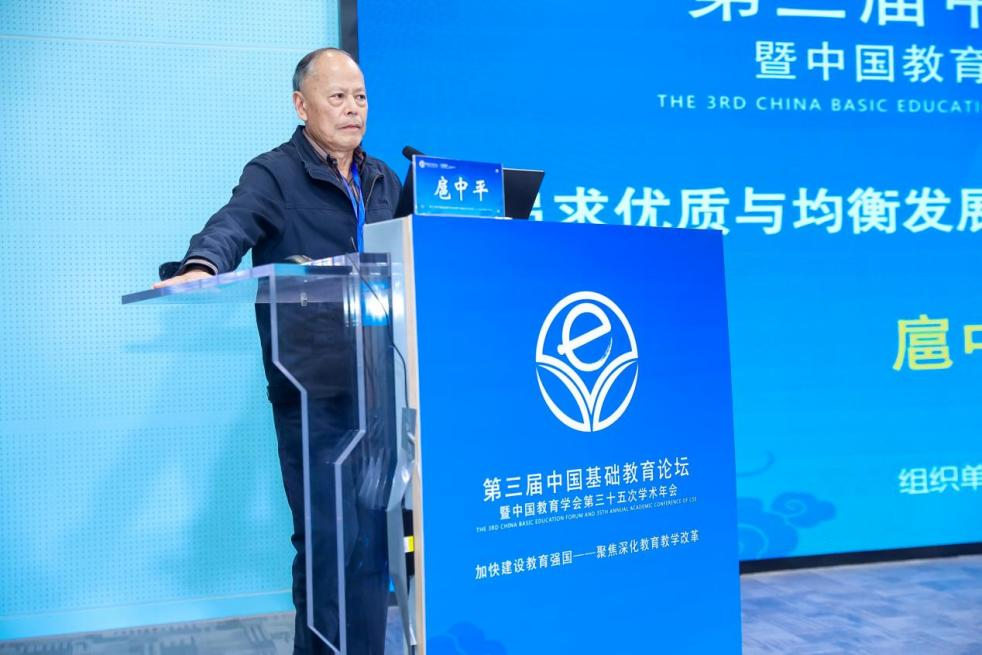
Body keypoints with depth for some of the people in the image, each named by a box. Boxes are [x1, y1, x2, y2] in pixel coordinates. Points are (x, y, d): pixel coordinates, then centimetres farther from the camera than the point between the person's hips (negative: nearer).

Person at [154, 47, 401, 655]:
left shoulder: (383, 178, 16)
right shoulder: (274, 175, -3)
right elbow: (232, 226, -22)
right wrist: (201, 266, -43)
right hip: (312, 391, -5)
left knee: (375, 534, 12)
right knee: (327, 539, -2)